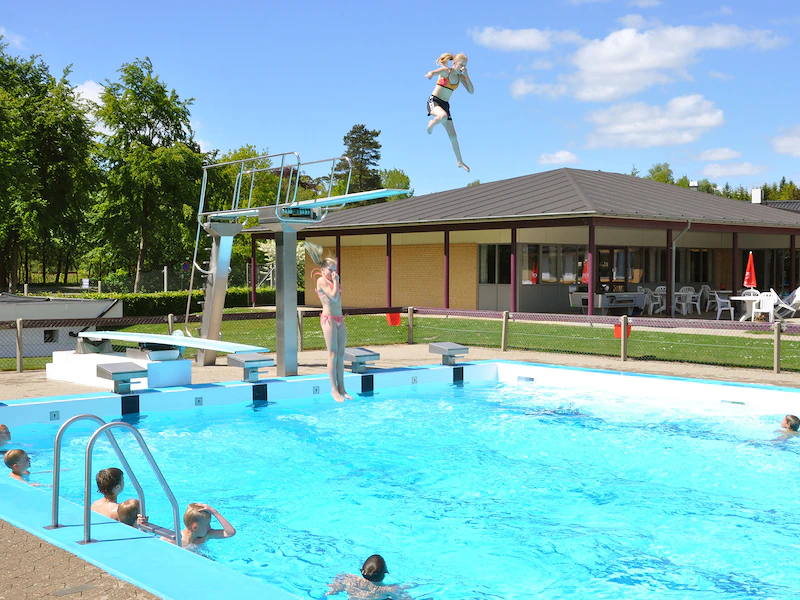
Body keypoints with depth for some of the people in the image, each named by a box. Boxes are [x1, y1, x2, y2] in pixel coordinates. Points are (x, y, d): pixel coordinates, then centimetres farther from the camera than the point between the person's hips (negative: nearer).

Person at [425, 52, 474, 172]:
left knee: (453, 136, 5)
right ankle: (431, 124, -7)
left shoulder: (460, 77, 6)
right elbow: (433, 72, -33)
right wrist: (430, 74, -59)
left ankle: (460, 162, 16)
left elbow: (471, 91, 1)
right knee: (443, 116, -41)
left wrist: (466, 76, -11)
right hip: (434, 101, -6)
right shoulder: (446, 71, -11)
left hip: (445, 105, 6)